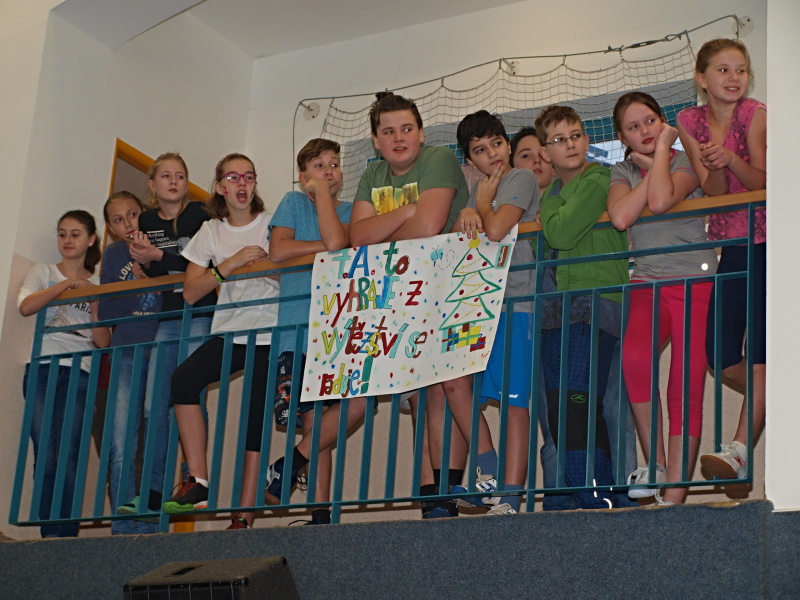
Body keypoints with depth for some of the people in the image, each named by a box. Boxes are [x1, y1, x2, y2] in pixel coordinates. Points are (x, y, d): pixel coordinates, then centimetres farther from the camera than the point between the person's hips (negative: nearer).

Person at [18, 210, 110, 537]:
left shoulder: (98, 285, 20)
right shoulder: (43, 273, 18)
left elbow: (103, 342, 10)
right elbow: (25, 306, -4)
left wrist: (94, 303, -3)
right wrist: (66, 284, -5)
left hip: (79, 373, 0)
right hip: (42, 368, 0)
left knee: (68, 458, -12)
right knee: (46, 457, -11)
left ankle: (65, 534, -15)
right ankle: (50, 535, -12)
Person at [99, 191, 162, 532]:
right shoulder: (114, 255, 11)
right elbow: (105, 312, 4)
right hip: (127, 353, 2)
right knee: (122, 445, -6)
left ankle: (149, 523, -1)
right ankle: (123, 525, -2)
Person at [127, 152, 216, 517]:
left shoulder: (198, 216, 1)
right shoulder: (147, 221, 15)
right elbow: (148, 272, 8)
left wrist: (159, 257, -16)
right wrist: (144, 260, -13)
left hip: (199, 316, -5)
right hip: (166, 319, 5)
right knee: (155, 407, -1)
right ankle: (154, 491, 1)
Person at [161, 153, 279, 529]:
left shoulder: (271, 223, 5)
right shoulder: (211, 232, 12)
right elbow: (190, 292, 1)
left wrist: (263, 261, -18)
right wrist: (230, 264, -11)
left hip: (269, 334, -2)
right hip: (228, 332, 2)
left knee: (257, 417, -11)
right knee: (183, 377, -25)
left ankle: (244, 517, -9)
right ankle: (198, 482, -23)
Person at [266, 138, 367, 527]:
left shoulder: (350, 210, 14)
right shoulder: (294, 202, 13)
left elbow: (337, 241, -9)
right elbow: (278, 251, -3)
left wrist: (322, 191, 1)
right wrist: (327, 246, -1)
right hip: (297, 331, -2)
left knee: (362, 394, -17)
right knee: (313, 421, -8)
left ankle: (291, 464, -4)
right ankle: (319, 514, -1)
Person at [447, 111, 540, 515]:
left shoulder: (521, 179, -3)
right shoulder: (479, 189, 21)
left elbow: (496, 230, -17)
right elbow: (455, 235, 9)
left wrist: (482, 203, 2)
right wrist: (467, 214, -11)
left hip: (515, 303, -8)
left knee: (514, 399, -7)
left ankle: (511, 495, -8)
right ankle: (489, 474, 11)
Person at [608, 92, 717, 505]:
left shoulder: (686, 162, 6)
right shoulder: (622, 172, 16)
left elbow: (660, 200, -16)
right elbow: (620, 217, -7)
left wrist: (662, 148, -2)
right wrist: (650, 165, 1)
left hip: (695, 281, -2)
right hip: (647, 281, 2)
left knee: (687, 389, -10)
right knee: (634, 356, -30)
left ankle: (673, 496, -9)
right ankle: (655, 464, -16)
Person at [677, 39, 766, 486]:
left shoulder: (755, 114, -10)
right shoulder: (690, 121, 0)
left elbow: (762, 182, -14)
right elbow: (714, 192, -6)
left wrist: (731, 159, -32)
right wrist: (715, 166, -28)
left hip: (766, 242, -4)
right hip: (731, 244, 5)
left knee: (759, 348, -13)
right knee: (722, 358, -1)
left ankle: (741, 451, -17)